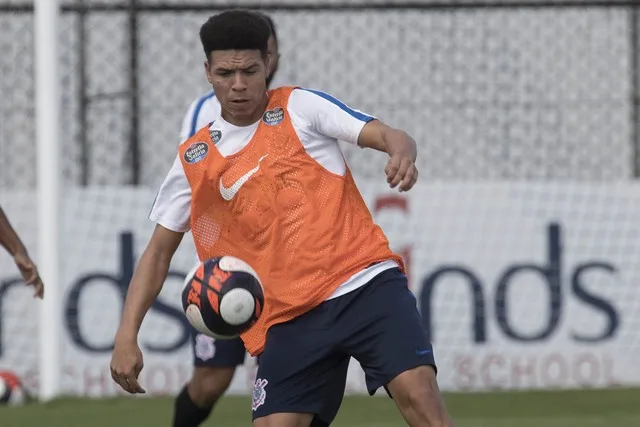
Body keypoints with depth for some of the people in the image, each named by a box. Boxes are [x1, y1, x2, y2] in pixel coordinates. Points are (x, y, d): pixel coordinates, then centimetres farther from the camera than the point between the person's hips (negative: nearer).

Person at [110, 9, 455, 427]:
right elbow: (159, 251, 16)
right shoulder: (194, 160, 10)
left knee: (418, 393, -22)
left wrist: (402, 153, -30)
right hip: (289, 319, 3)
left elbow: (388, 135, -5)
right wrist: (127, 335, 5)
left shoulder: (299, 107, 3)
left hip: (365, 285, -3)